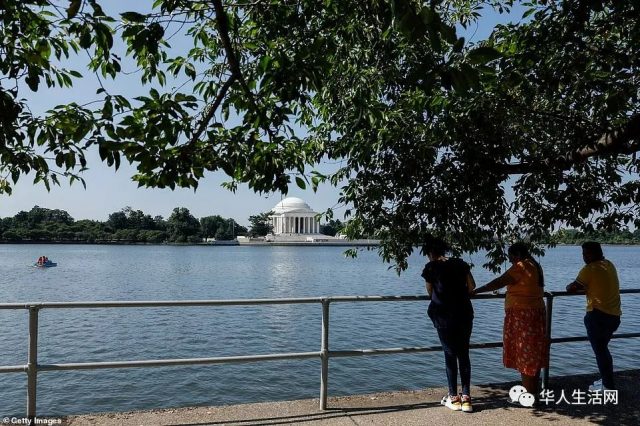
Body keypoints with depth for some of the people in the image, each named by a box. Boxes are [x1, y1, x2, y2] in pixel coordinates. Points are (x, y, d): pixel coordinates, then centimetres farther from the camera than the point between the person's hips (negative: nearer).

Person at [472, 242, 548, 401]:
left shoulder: (520, 267, -16)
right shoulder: (535, 266, 13)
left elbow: (499, 282, -22)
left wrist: (475, 291, -21)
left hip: (522, 315, -9)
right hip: (537, 312, 9)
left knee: (524, 355, -2)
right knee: (533, 355, 14)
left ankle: (528, 395, 5)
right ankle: (534, 391, 23)